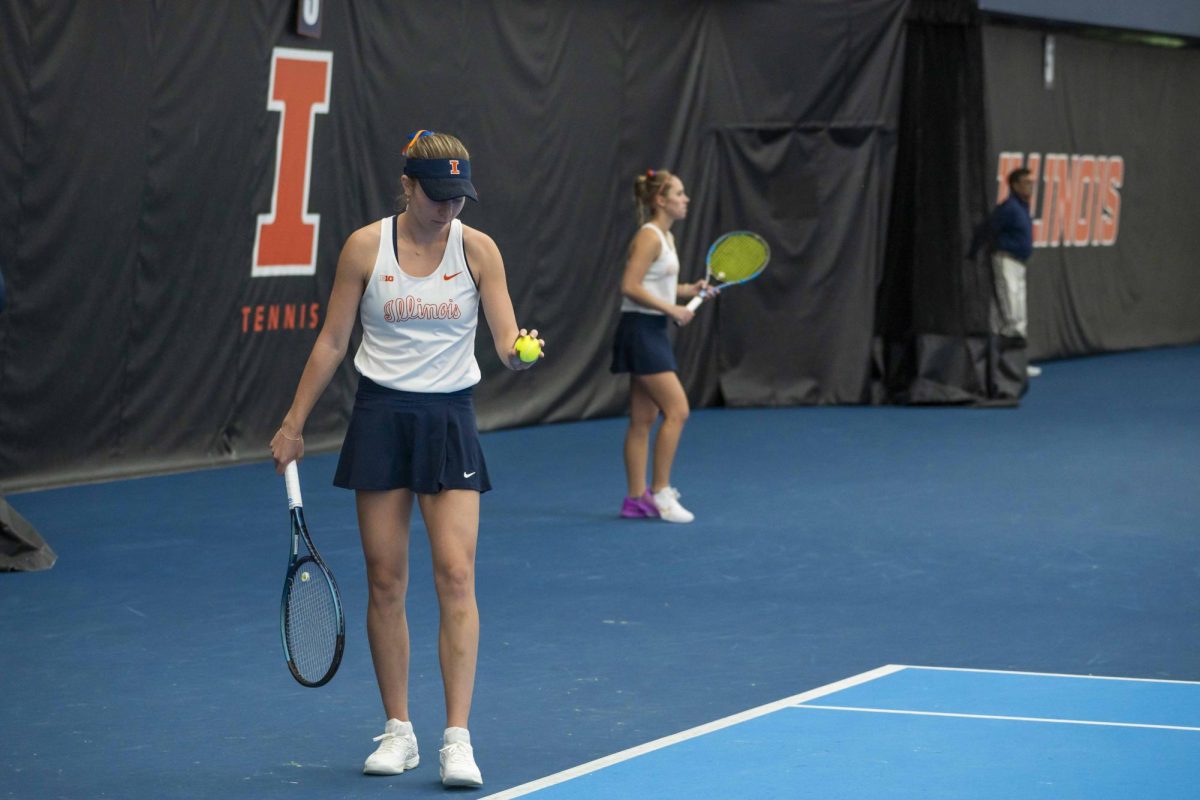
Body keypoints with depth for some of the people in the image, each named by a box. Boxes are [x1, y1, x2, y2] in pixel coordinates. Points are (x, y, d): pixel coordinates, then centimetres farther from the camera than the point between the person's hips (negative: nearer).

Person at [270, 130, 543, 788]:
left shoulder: (477, 249, -3)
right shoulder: (366, 247, -3)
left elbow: (505, 339, -7)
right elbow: (332, 341, 4)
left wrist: (519, 353, -31)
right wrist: (293, 424, 5)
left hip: (449, 419, 0)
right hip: (380, 417, 1)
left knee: (456, 575, -10)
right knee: (385, 581, 2)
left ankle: (457, 739, -9)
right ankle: (398, 731, 13)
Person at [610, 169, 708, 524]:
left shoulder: (665, 237, 14)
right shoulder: (649, 237, -14)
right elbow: (630, 286, -21)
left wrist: (688, 290, 8)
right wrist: (671, 309, -20)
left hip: (652, 332, 10)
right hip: (640, 330, -10)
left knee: (644, 419, 9)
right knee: (677, 410, -11)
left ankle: (637, 498, 11)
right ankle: (660, 491, -5)